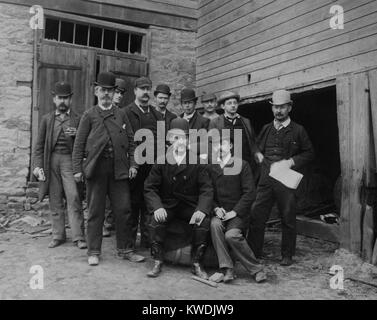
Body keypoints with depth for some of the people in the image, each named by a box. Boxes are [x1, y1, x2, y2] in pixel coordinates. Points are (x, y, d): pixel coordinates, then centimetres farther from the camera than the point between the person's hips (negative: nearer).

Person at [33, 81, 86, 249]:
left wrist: (76, 135, -13)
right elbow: (39, 145, 11)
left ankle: (78, 237, -5)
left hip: (69, 160, -2)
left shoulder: (77, 119, 8)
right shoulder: (47, 119, 13)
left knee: (73, 198, -9)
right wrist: (38, 165, 1)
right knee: (55, 201, 5)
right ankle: (58, 235, 15)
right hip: (51, 160, 2)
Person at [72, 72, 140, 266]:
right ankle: (94, 252, 14)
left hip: (119, 168, 2)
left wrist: (132, 164, 2)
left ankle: (123, 249, 17)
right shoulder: (89, 115, 6)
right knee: (95, 211, 4)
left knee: (123, 210, 4)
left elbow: (131, 141, 12)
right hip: (96, 168, -2)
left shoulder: (121, 115, 14)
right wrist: (78, 169, -5)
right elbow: (79, 144, 2)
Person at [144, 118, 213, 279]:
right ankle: (158, 262, -13)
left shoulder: (197, 161, -1)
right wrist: (157, 207, -21)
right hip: (167, 205, 0)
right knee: (157, 220, -29)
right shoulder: (161, 161, 0)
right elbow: (150, 188, -1)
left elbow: (206, 189, -4)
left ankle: (197, 264, -10)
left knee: (204, 221, -26)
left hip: (191, 206, 0)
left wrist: (202, 209, -22)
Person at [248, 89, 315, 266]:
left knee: (288, 218, 4)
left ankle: (287, 255, 18)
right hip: (265, 180, 3)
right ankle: (253, 252, 11)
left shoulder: (298, 130, 3)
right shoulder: (266, 129, 13)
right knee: (256, 216, 0)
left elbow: (309, 153, 4)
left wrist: (290, 162, -9)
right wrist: (268, 163, 4)